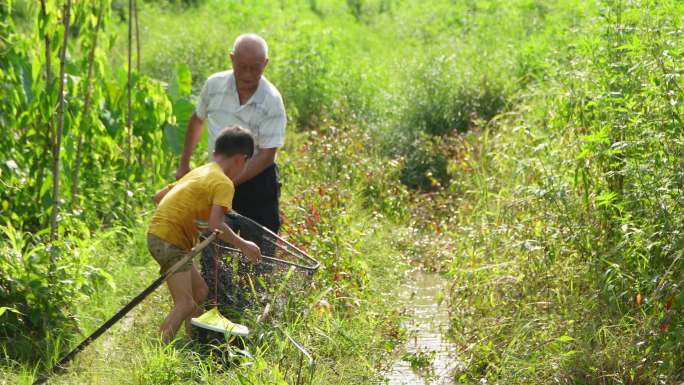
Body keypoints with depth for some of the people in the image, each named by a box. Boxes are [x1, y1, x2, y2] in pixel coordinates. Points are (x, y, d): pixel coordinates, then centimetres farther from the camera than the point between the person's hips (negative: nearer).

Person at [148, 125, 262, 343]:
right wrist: (244, 246, -10)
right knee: (185, 304, -17)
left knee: (200, 292, 19)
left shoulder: (198, 172, 17)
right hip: (169, 240, -10)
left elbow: (158, 196, 19)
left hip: (158, 232, 10)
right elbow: (215, 225, -21)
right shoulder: (224, 183, -10)